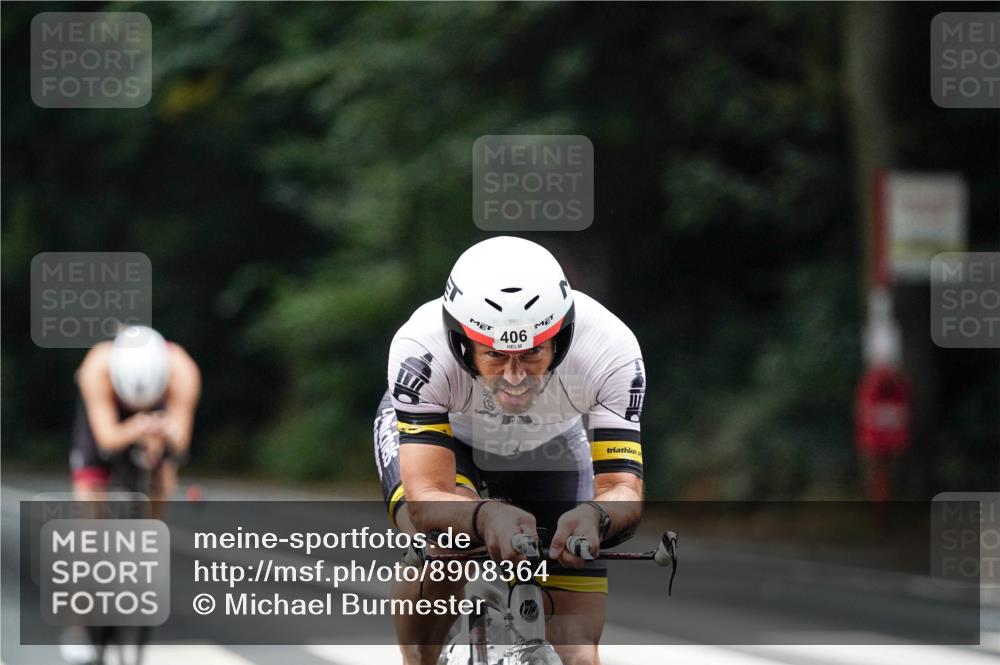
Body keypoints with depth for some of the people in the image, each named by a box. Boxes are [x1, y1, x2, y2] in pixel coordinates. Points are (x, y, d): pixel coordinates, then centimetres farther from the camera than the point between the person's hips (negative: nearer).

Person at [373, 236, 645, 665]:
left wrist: (593, 515, -60)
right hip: (432, 427, -2)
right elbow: (425, 500, -44)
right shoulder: (421, 350, -41)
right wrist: (487, 516, -66)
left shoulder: (610, 351, -37)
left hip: (548, 446, 2)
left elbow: (623, 488, -36)